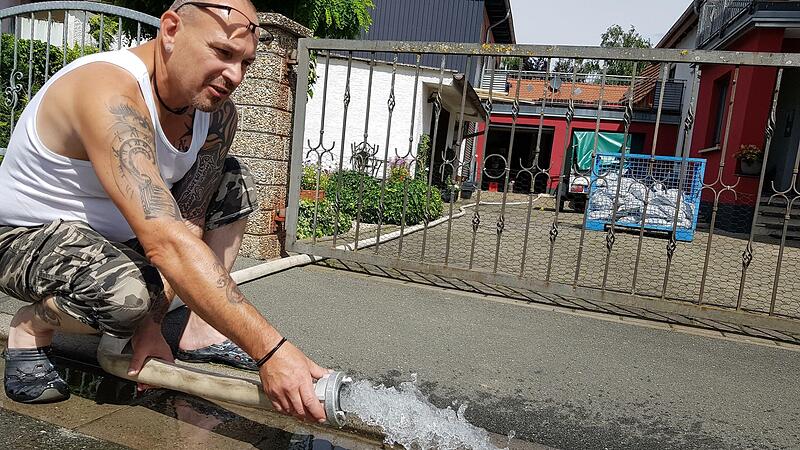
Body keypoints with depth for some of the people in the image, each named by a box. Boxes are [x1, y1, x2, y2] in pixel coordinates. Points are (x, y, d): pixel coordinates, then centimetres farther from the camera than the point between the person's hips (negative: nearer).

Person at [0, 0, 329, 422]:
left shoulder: (217, 111, -10)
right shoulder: (111, 95, -34)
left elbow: (187, 225, -11)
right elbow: (166, 242, -46)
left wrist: (151, 323, -19)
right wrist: (269, 349, -48)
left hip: (119, 231, 8)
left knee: (233, 182, 0)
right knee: (128, 293, -37)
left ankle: (200, 333, 2)